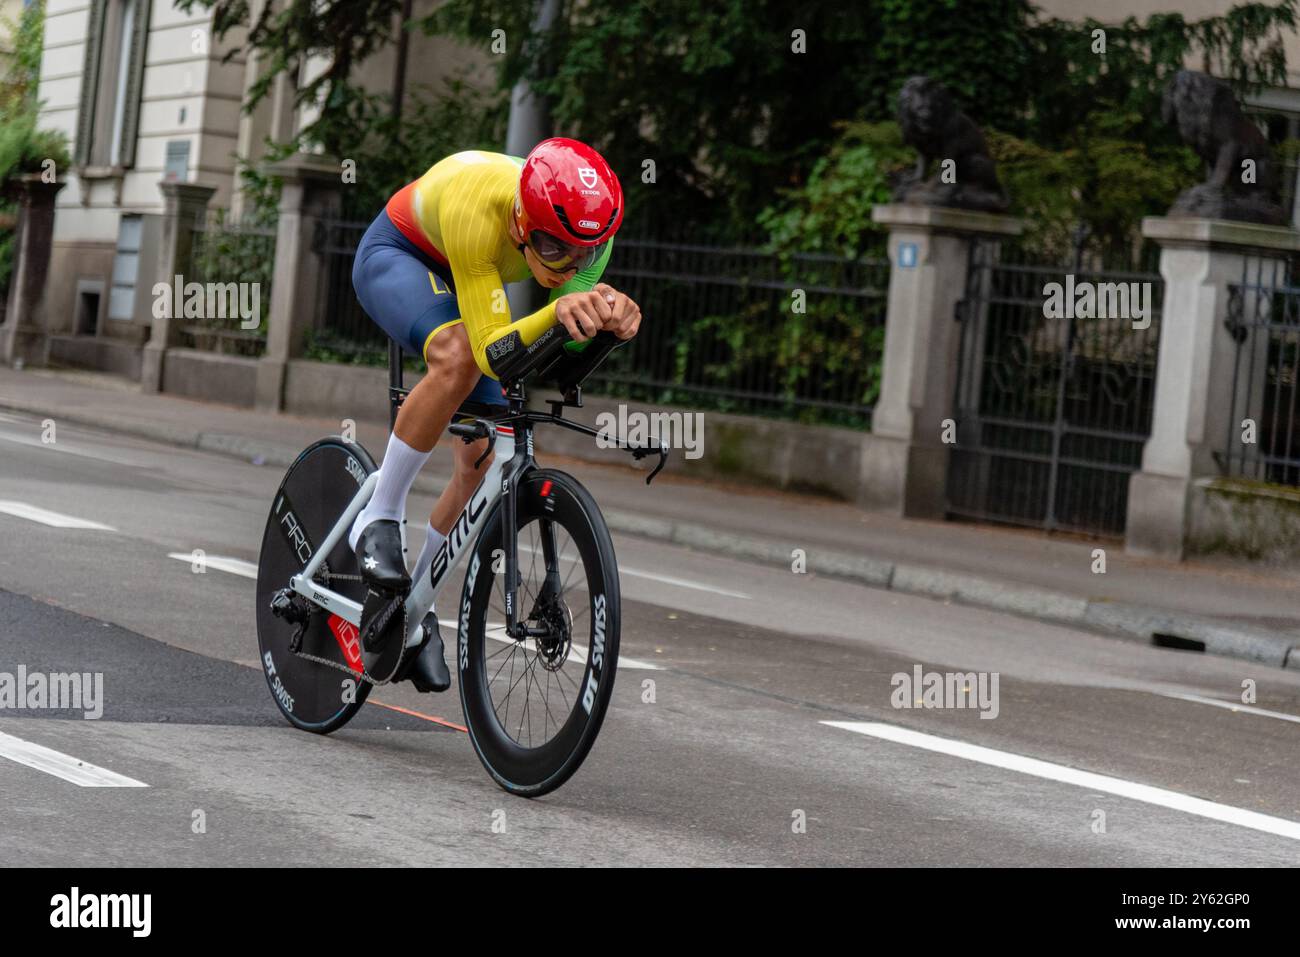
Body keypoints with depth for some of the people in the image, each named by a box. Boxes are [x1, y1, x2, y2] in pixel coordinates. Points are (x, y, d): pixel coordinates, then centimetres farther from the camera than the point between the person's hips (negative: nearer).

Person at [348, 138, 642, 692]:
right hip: (396, 255, -5)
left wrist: (609, 313, -47)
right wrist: (558, 309, -60)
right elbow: (492, 352, -44)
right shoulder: (477, 210, -43)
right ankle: (379, 520, -21)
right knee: (459, 357, -37)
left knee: (484, 459, -4)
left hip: (462, 279, 5)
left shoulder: (590, 228, -29)